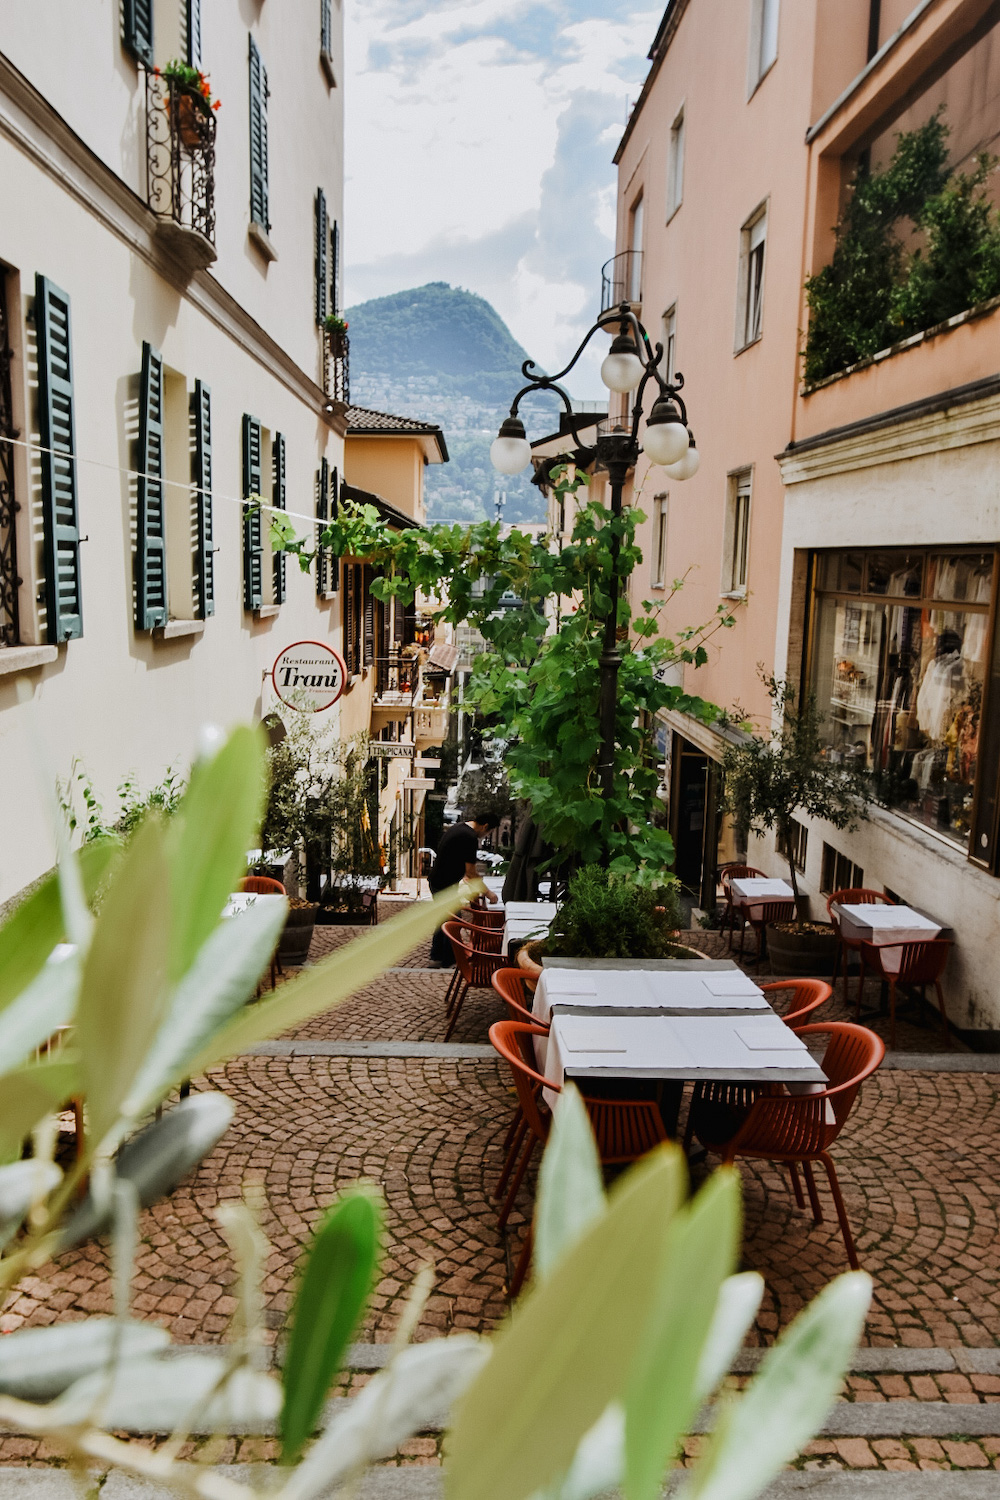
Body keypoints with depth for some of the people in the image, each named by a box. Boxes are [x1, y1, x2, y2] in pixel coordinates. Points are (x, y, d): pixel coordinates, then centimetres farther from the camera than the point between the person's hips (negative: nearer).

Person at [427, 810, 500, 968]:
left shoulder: (456, 828, 10)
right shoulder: (470, 838, -20)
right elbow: (471, 872, -18)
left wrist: (464, 876, 33)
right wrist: (487, 892, -7)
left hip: (435, 880, 10)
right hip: (446, 885, -10)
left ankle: (436, 958, 29)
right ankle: (448, 963, 12)